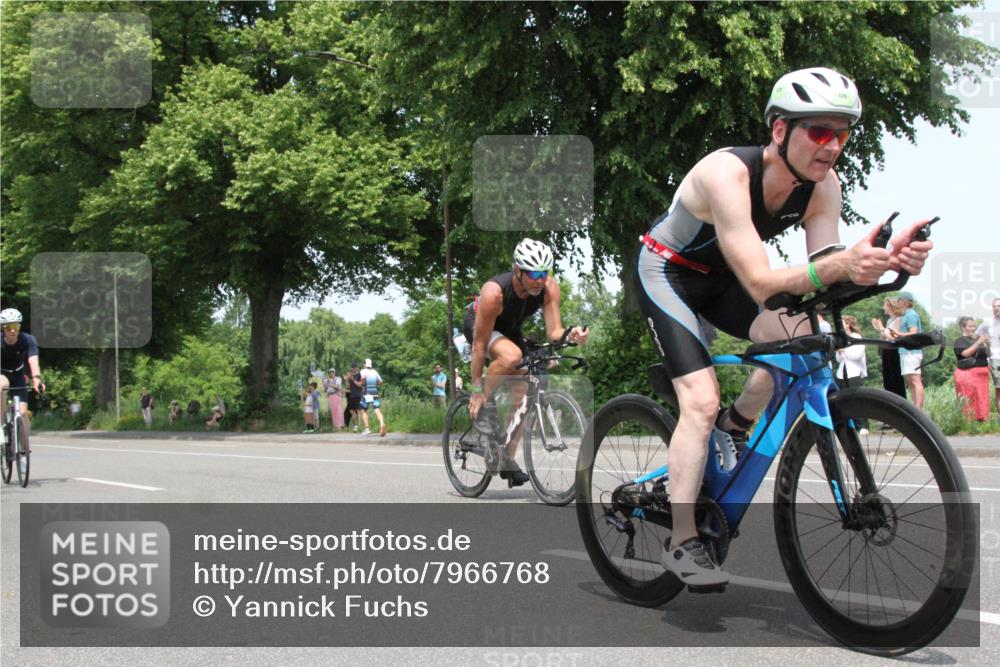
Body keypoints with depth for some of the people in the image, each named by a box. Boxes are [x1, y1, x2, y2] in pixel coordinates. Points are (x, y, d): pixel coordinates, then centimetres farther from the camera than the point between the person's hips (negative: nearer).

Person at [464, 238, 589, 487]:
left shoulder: (549, 287, -26)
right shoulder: (494, 292, -38)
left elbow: (553, 331, -27)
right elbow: (480, 344, -31)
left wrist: (570, 336, -51)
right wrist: (476, 389, -27)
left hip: (510, 329, 5)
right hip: (477, 324, -5)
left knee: (521, 393, -4)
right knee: (511, 355, -36)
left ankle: (507, 461, 8)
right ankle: (484, 407, -14)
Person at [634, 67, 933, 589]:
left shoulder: (822, 185, -16)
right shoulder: (728, 173, -35)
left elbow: (820, 274, -21)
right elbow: (761, 284, -41)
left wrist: (883, 260, -40)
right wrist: (841, 264, -56)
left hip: (719, 276, 6)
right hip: (666, 272, -6)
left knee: (802, 336, -20)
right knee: (701, 401, -20)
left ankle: (736, 425, 7)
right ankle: (681, 542, -11)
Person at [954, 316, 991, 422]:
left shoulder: (978, 338, 15)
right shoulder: (960, 341, -1)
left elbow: (988, 354, 17)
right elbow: (966, 353, -17)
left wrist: (987, 344, -2)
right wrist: (978, 343, -19)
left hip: (982, 373, 6)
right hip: (968, 373, -6)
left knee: (982, 399, 5)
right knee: (969, 401, -10)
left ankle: (981, 419, 8)